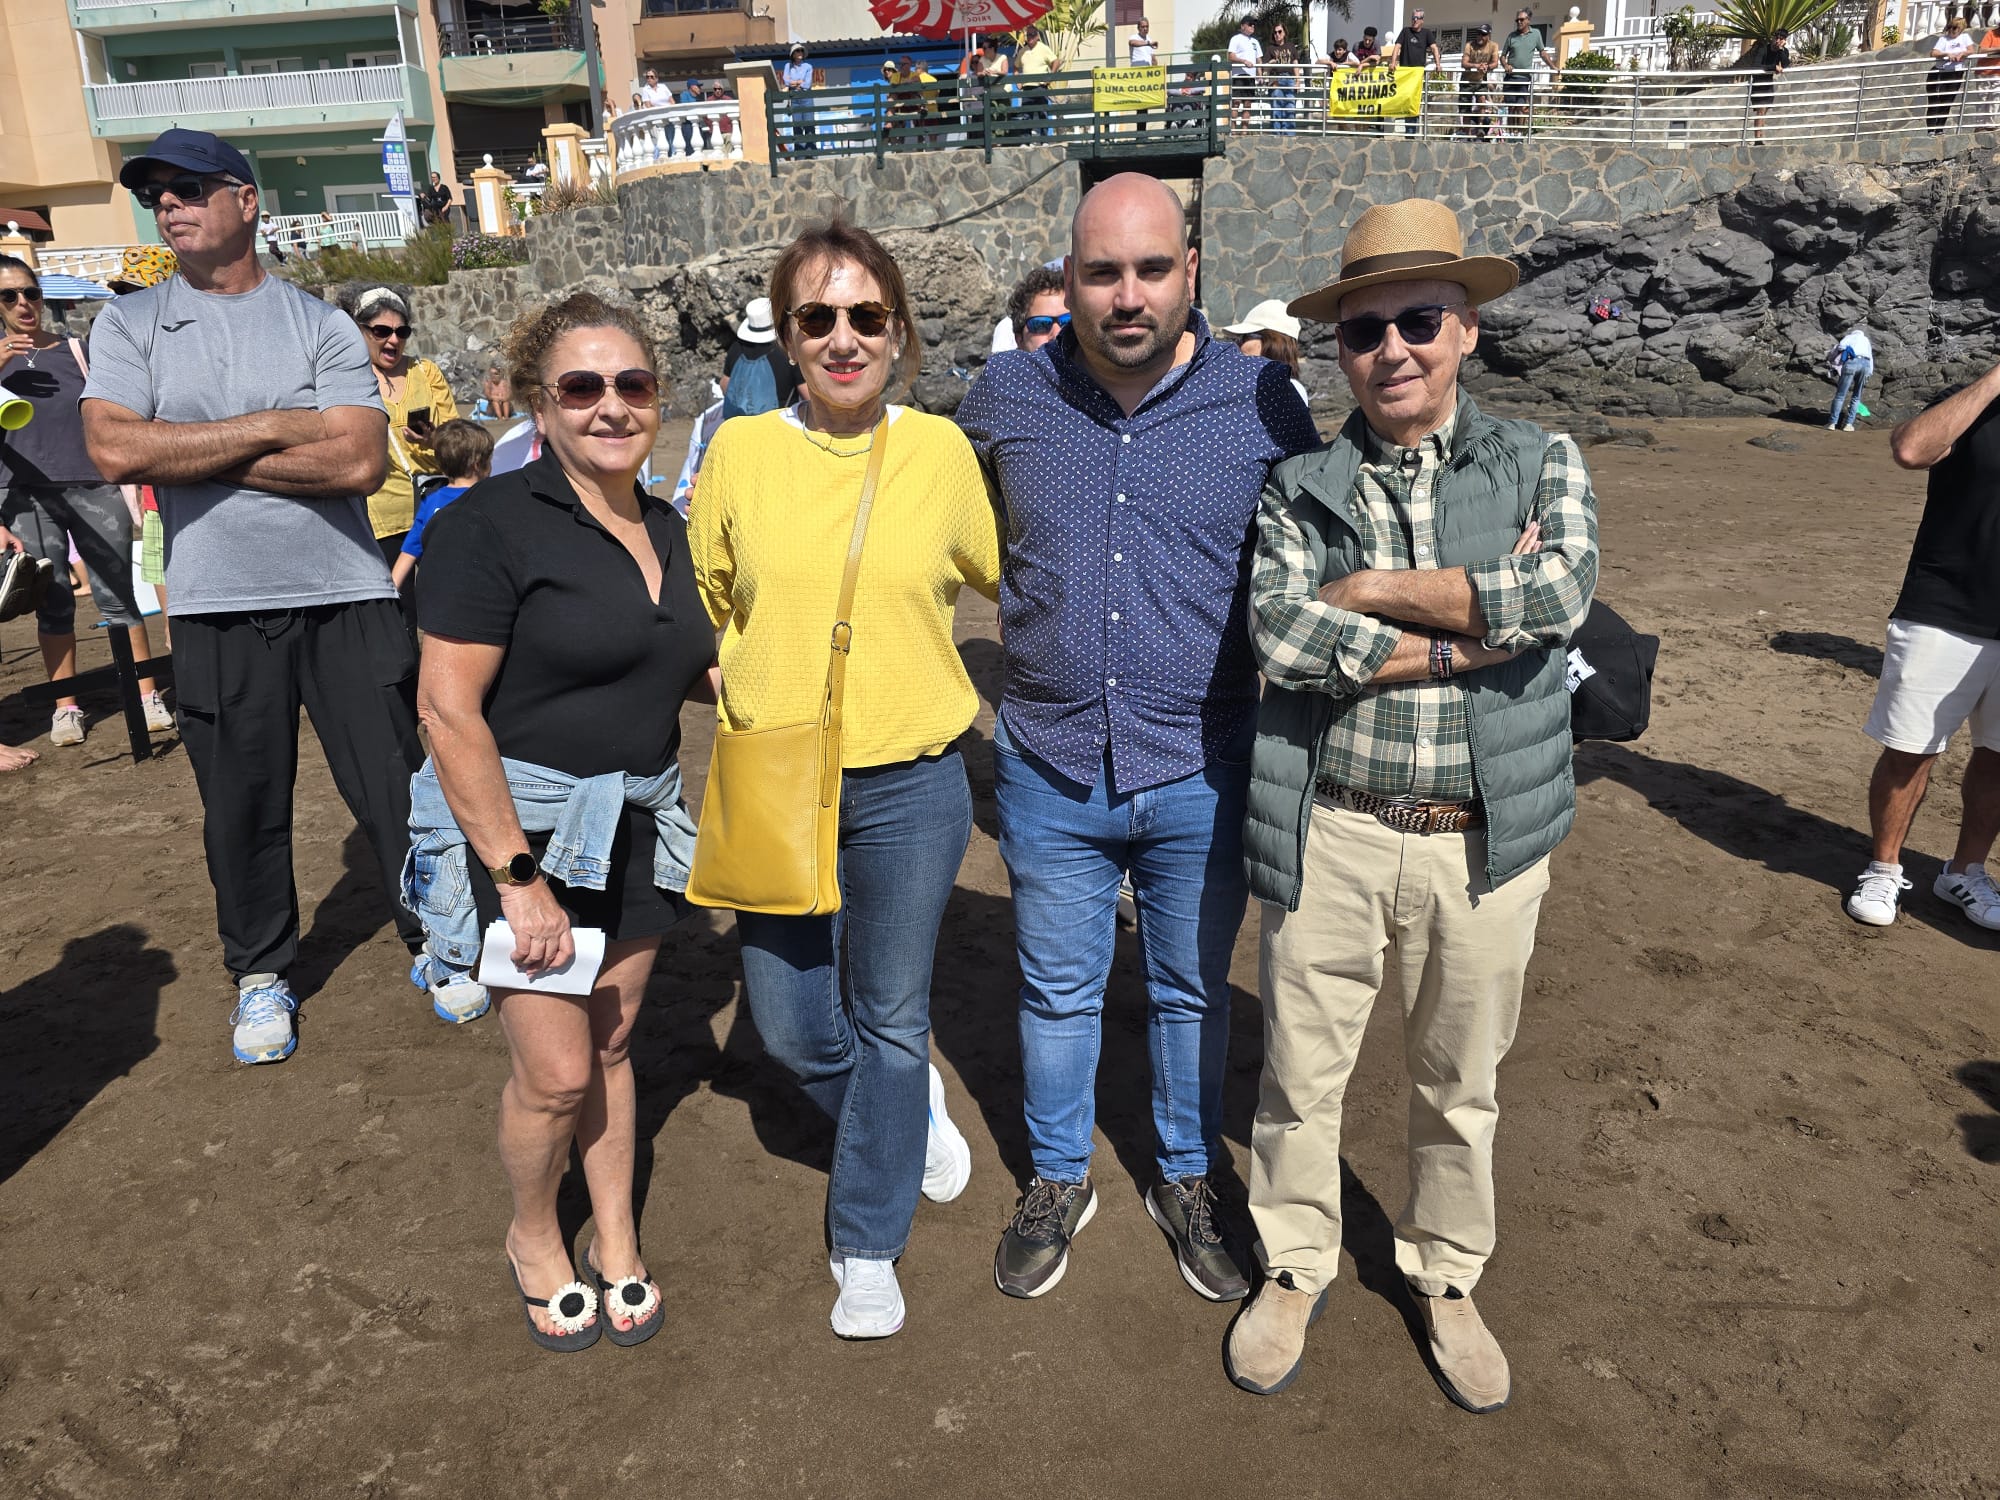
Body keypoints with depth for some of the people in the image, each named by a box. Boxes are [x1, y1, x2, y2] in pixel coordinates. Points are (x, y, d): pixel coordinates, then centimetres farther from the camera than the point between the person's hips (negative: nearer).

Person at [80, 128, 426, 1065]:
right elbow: (116, 451, -10)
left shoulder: (319, 323, 1)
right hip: (216, 608, 2)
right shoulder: (127, 325, 6)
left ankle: (434, 940, 23)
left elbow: (360, 461, -13)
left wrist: (190, 453, -10)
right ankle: (260, 973, 30)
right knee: (241, 805, 11)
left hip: (346, 596, -1)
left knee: (392, 788, 4)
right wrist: (274, 428, -11)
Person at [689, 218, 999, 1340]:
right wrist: (749, 690, 1)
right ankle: (911, 1109, 44)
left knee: (891, 1021, 11)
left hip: (911, 784, -1)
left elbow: (1000, 578, 12)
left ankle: (869, 1246, 31)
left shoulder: (942, 450, -4)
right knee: (788, 1025, 11)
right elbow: (700, 603, 10)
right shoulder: (740, 450, -3)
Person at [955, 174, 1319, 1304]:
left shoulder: (1263, 404, -7)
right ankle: (1059, 1180, 40)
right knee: (1059, 995, 17)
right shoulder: (1007, 395, -4)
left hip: (1200, 776, 0)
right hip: (1051, 773, 1)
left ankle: (1188, 1180, 41)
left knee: (1194, 992, 18)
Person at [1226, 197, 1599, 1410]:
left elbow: (1562, 592, -18)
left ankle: (1447, 1277, 40)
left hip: (1483, 839, 1)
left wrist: (1372, 591, -14)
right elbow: (1282, 636, -16)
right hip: (1329, 835, 0)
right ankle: (1297, 1268, 36)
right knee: (1303, 1071, 12)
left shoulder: (1542, 464, 3)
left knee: (1462, 1083, 17)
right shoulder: (1300, 489, 1)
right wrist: (1477, 619, -16)